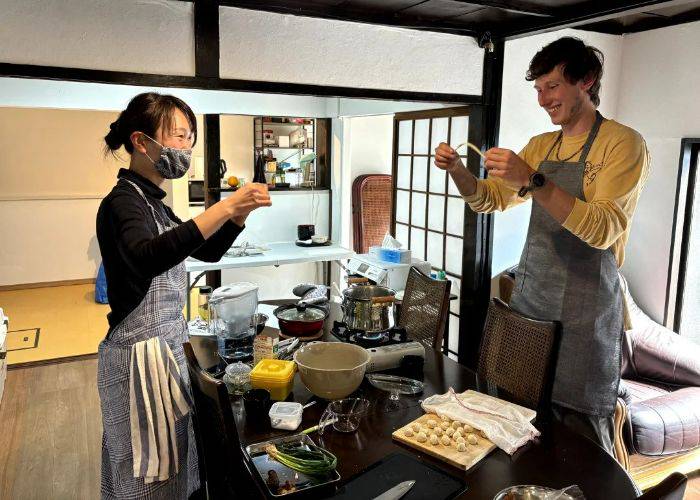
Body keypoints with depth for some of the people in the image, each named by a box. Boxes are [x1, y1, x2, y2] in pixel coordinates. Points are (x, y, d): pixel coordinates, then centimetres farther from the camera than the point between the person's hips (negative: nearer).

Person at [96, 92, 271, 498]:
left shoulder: (151, 201, 12)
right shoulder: (123, 200, -16)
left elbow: (209, 252, 18)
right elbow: (146, 258, -38)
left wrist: (240, 213, 1)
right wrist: (225, 207, -38)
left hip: (169, 339, 9)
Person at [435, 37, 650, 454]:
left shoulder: (623, 143, -9)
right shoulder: (540, 146, 12)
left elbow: (604, 229, -21)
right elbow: (490, 200, 15)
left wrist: (532, 181, -30)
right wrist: (458, 170, -3)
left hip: (583, 312, -6)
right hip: (528, 299, 6)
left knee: (582, 446, 4)